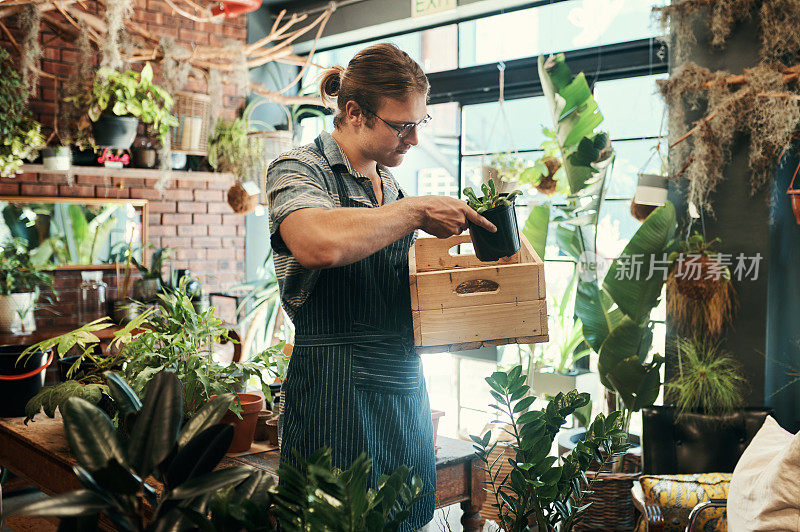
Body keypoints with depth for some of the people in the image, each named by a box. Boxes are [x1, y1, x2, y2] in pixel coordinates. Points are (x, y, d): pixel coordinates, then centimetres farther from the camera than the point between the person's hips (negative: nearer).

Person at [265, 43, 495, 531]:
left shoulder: (389, 185, 15)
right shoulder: (299, 170, -8)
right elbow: (321, 244, -31)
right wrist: (418, 211, -20)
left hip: (404, 382, 8)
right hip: (338, 390, -7)